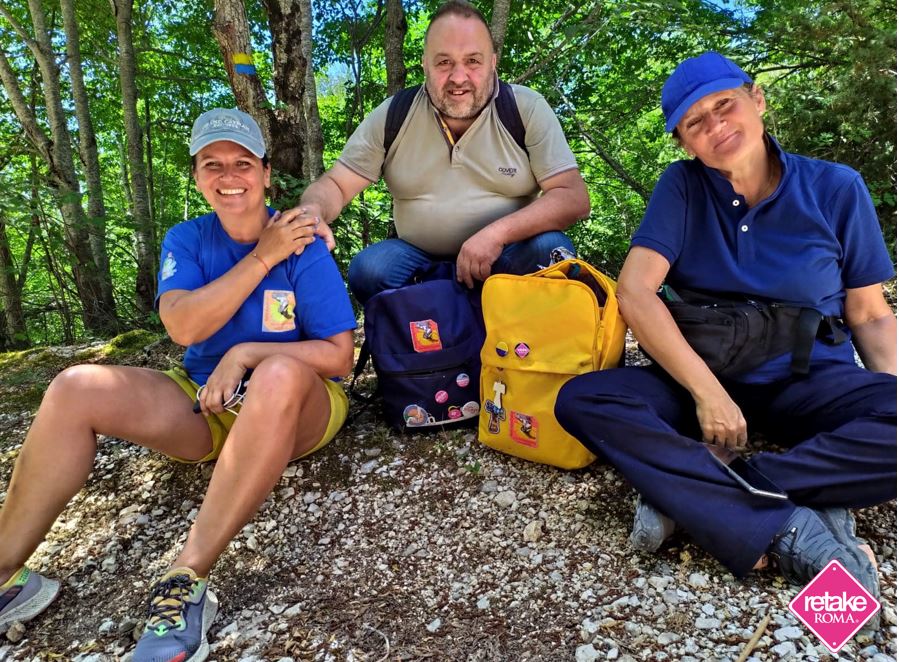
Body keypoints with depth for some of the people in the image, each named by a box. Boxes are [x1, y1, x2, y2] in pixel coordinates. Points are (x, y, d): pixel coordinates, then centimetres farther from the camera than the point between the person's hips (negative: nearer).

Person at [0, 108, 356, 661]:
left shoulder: (302, 244, -8)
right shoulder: (187, 240, 3)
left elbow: (339, 355, -12)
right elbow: (184, 326, -16)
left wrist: (246, 353, -21)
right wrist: (262, 257, -18)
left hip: (296, 409, -4)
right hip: (205, 406, 4)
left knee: (280, 371, -38)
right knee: (75, 388, -14)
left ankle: (188, 580, -35)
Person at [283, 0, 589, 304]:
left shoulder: (528, 109, -6)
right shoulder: (392, 117, -2)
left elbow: (574, 198, -12)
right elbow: (334, 185, -1)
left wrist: (498, 233, -28)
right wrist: (313, 211, -27)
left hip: (506, 260, 0)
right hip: (420, 260, 1)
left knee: (551, 249, -29)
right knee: (368, 268, -27)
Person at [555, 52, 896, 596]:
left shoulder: (836, 189, 2)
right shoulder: (683, 186, -1)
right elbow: (635, 292, -13)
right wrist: (707, 391, -21)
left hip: (811, 382, 1)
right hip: (699, 379, 0)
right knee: (582, 400, -26)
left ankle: (688, 495, -26)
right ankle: (786, 529, -31)